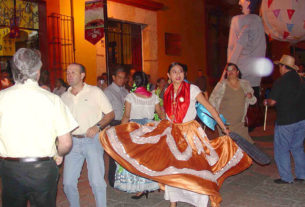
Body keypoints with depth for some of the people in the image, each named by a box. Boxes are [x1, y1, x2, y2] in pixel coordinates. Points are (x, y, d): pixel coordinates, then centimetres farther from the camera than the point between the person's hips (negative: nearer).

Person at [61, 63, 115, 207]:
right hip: (72, 141, 4)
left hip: (92, 140, -4)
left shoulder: (95, 91, 1)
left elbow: (110, 114, 2)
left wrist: (97, 126, -14)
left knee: (97, 182, -6)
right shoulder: (64, 97, 12)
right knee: (68, 183, 5)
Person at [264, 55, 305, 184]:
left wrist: (266, 102, 7)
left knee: (282, 149, 6)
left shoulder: (280, 82, -14)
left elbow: (272, 102, -14)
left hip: (285, 121, -6)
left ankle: (286, 177, 11)